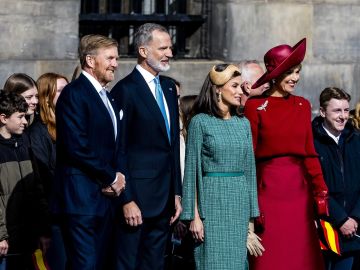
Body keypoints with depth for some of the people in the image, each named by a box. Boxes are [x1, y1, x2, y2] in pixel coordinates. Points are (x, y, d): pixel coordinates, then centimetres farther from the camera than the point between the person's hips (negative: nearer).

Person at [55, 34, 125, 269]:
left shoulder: (107, 97, 20)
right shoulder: (74, 94, -9)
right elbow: (77, 148, -18)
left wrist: (116, 177, 1)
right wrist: (112, 177, -9)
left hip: (105, 196, 9)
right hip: (81, 199, -9)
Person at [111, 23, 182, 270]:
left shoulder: (169, 88, 14)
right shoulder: (126, 90, -10)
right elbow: (119, 151, -13)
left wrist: (177, 193, 14)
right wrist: (127, 200, -17)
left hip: (164, 199, 8)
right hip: (137, 197, -8)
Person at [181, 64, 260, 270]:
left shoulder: (243, 123, 10)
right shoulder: (200, 122, -3)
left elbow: (249, 168, 13)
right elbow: (192, 169, -4)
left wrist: (252, 215, 9)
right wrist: (194, 215, -8)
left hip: (240, 201, 5)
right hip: (212, 200, -5)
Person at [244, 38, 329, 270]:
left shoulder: (303, 105, 10)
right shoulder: (255, 107, -3)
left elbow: (310, 152, 11)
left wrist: (320, 190, 1)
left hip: (300, 190, 4)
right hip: (269, 188, -4)